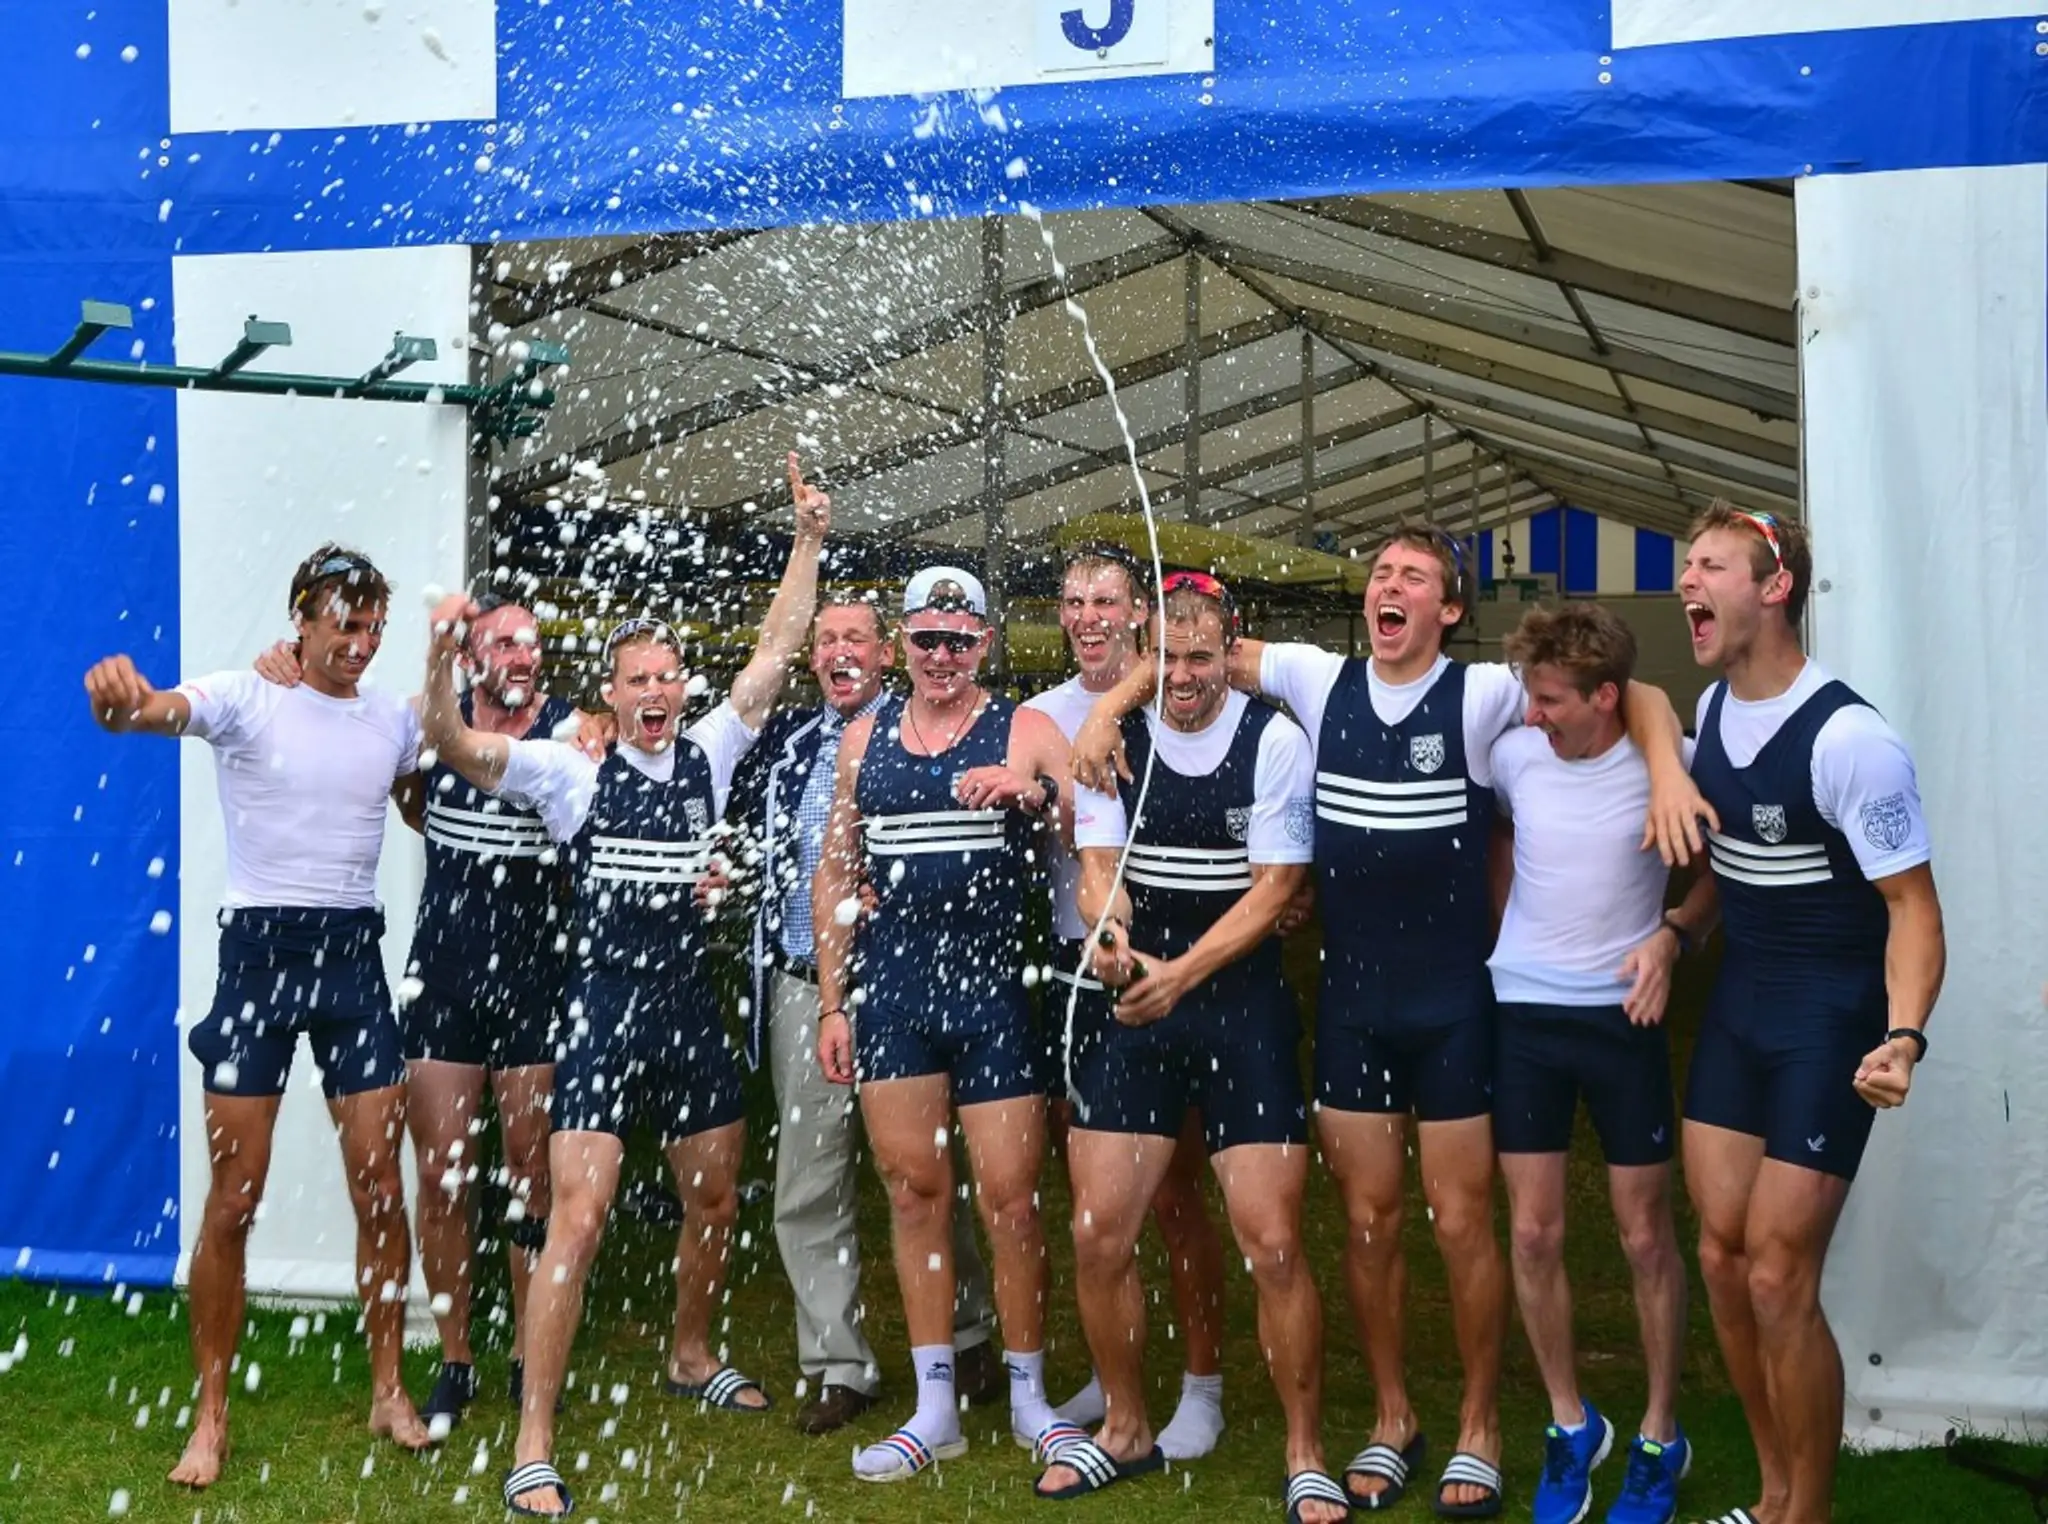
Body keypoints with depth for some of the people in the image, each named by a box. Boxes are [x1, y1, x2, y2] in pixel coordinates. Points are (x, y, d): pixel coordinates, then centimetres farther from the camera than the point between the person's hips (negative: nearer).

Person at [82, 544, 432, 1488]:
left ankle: (388, 1391, 19)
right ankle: (210, 1417, 12)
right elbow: (162, 711, -28)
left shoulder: (395, 720, 9)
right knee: (233, 1201, 0)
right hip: (259, 947, -4)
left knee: (380, 1189, 4)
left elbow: (431, 815, 24)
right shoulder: (247, 699, -7)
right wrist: (121, 697, -52)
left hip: (354, 951, 4)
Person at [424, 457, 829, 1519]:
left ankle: (690, 1359, 44)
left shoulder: (709, 755, 6)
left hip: (691, 1012, 5)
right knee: (578, 1218, -12)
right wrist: (443, 656, -30)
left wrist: (807, 541, 1)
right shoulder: (573, 773, -4)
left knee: (714, 1203, 18)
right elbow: (454, 746, -14)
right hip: (603, 1012, -5)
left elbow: (774, 652, 4)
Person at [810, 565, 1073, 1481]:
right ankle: (935, 1409, 16)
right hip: (891, 990, 3)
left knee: (1008, 1198, -1)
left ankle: (1028, 1394, 17)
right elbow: (836, 875, 14)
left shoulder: (1024, 732, 1)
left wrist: (1032, 793, -28)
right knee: (913, 1190, 7)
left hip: (995, 987, -3)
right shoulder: (864, 740, 11)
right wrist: (833, 1004, 9)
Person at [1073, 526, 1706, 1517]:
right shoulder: (1320, 681, 1)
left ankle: (1478, 1427, 21)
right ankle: (1391, 1421, 26)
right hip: (1350, 999, 3)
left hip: (1453, 1000, -3)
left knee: (1461, 1222, 3)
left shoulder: (1480, 696, -9)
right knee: (1367, 1220, 10)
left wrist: (1668, 771, -29)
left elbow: (1637, 696, -11)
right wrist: (1108, 710, 0)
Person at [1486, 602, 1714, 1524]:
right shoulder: (1513, 755, -5)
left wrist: (1674, 932, -13)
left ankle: (1659, 1438, 22)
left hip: (1623, 1016, -2)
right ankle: (1571, 1424, 24)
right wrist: (1504, 930, 9)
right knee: (1532, 1233, 5)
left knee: (1645, 1237, 5)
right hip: (1524, 1012, 2)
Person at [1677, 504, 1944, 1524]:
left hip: (1830, 1019, -7)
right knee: (1722, 1256, 8)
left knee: (1778, 1278, -6)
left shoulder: (1848, 739, -21)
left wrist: (1903, 1037, -31)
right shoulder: (1712, 709, 3)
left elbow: (1913, 905, -18)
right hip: (1737, 1004, 7)